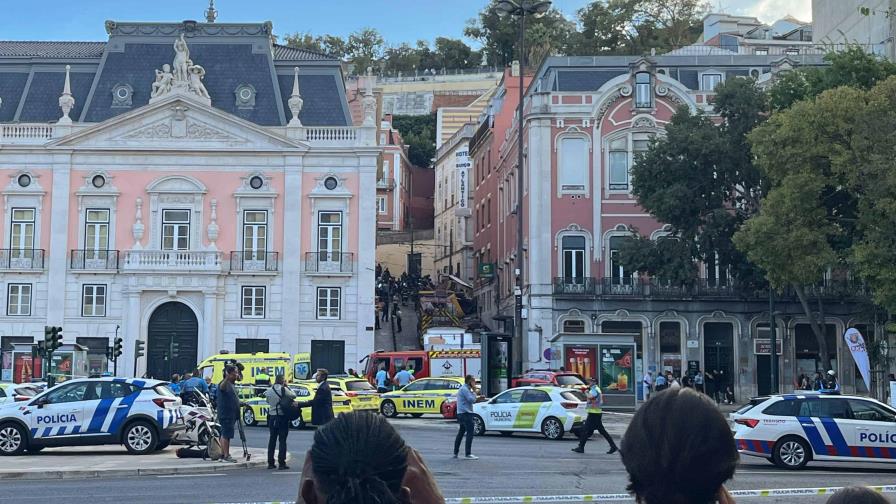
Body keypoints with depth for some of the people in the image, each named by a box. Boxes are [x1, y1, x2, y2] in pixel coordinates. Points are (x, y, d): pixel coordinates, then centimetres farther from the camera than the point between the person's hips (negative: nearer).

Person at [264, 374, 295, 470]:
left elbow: (268, 401, 13)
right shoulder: (283, 389, -13)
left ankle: (270, 463, 14)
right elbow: (293, 396, -5)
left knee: (272, 440, 12)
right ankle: (281, 463, -3)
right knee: (282, 440, -1)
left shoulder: (269, 390, 4)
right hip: (282, 416, -5)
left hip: (272, 416, 5)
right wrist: (287, 386, 2)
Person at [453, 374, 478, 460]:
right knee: (470, 433, -11)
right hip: (466, 414, -11)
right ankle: (467, 454, -13)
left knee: (461, 433, 15)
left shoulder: (463, 389, 20)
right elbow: (472, 399, -19)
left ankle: (455, 453, 19)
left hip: (461, 414, 11)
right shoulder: (465, 389, -13)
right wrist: (474, 392, -7)